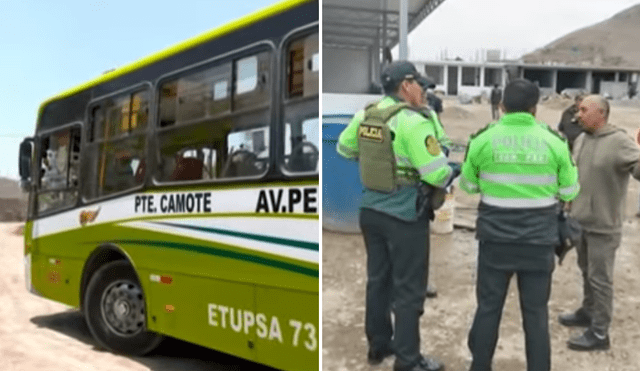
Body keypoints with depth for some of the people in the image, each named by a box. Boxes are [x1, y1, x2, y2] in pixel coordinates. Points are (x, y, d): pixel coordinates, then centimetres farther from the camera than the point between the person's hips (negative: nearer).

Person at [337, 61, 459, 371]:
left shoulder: (365, 115, 3)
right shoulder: (413, 121, -19)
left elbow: (344, 149, 19)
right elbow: (437, 173, -21)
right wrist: (455, 171, -1)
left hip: (371, 209, 7)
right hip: (404, 215, -7)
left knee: (378, 279, 19)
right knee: (408, 288, 4)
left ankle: (378, 345, 33)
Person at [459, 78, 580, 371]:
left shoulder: (483, 139, -7)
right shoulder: (554, 141, -5)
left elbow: (468, 185, 5)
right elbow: (569, 192, 2)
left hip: (495, 239, 0)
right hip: (539, 241, 0)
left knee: (488, 307, 13)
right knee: (536, 312, 12)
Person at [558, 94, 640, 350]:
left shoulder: (619, 141, -17)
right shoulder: (581, 139, 6)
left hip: (603, 225, -7)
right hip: (580, 220, 7)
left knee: (600, 278, 1)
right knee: (587, 272, 22)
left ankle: (599, 333, 11)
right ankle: (588, 312, 40)